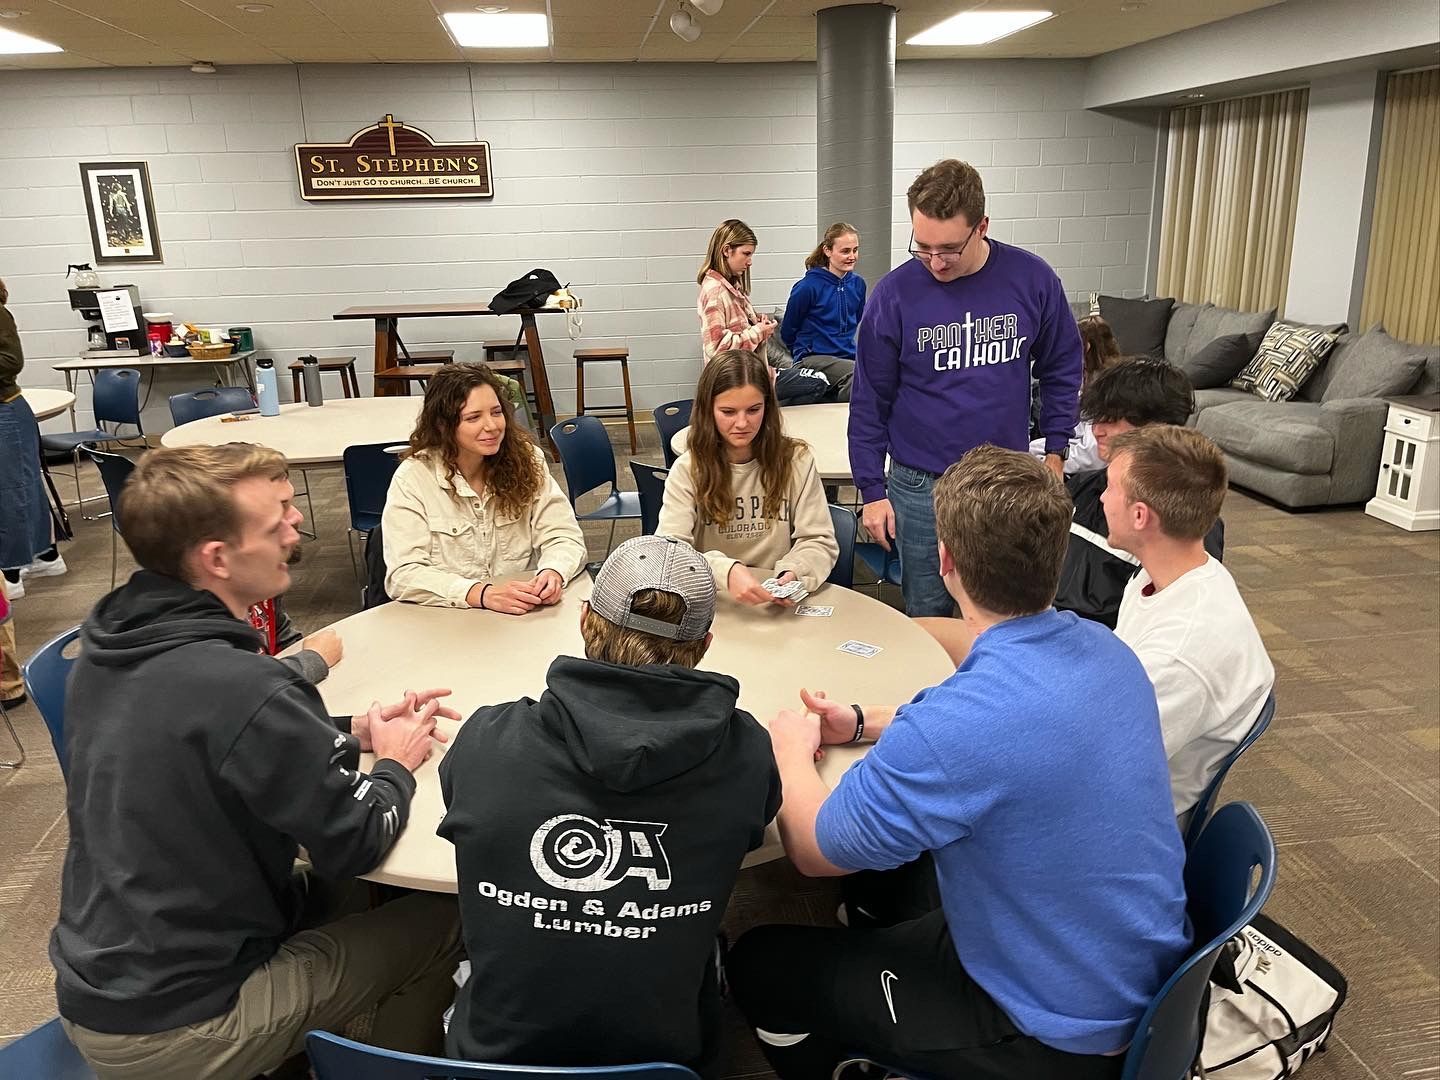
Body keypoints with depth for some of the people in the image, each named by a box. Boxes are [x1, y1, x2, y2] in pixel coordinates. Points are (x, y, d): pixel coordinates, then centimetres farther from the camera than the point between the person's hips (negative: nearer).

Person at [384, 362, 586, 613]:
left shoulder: (526, 460, 1)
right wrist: (482, 594, -28)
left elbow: (564, 537, -1)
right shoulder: (412, 478, -7)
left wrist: (553, 573, -24)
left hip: (523, 616, 2)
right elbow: (404, 574, -14)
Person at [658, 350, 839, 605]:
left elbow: (819, 541, 1)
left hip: (779, 605, 0)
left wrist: (794, 574, -21)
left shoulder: (796, 460, 0)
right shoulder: (687, 469, -3)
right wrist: (725, 570, -32)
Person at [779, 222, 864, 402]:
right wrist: (805, 355, 14)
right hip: (814, 358, -6)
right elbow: (787, 332, 4)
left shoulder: (857, 283, 8)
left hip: (850, 357, 6)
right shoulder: (807, 287, -8)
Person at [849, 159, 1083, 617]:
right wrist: (872, 489, -3)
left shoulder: (1032, 279, -6)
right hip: (921, 486, -1)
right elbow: (869, 399, -4)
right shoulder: (894, 294, -11)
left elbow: (1061, 369, 8)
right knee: (927, 614, 10)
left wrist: (1056, 451, 4)